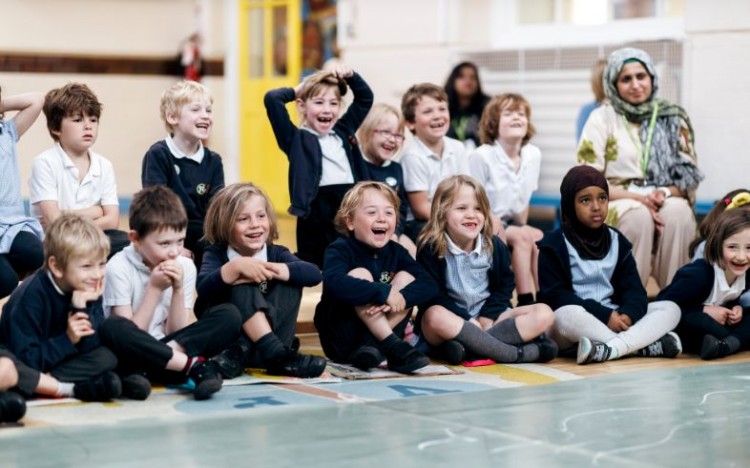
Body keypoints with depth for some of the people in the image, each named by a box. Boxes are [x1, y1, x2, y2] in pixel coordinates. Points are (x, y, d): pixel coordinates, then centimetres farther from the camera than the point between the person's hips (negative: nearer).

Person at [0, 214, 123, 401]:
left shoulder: (89, 291, -6)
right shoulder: (31, 295, -21)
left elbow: (90, 346, -13)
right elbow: (26, 359, -25)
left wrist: (82, 308, -25)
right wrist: (68, 340, -27)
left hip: (60, 364, 5)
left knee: (107, 357, -17)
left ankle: (44, 384, -23)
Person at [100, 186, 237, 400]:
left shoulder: (185, 267, 3)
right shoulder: (119, 268, -10)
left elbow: (178, 333, 2)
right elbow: (129, 334, -12)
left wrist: (178, 290, -11)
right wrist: (155, 289, -16)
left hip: (164, 353, 5)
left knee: (229, 316, -15)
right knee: (113, 328, -38)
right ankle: (195, 366, -31)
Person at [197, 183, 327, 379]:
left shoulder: (276, 253, 2)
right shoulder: (216, 254, -3)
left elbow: (314, 274, -18)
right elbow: (203, 289, -25)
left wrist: (267, 270, -29)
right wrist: (235, 267, -39)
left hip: (264, 336, 3)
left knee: (290, 281, -18)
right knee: (242, 287, -27)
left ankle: (242, 353, -32)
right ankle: (276, 354, -41)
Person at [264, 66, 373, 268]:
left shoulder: (343, 131, 16)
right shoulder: (297, 138, -1)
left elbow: (365, 97, 27)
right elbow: (272, 99, -13)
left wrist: (350, 76, 11)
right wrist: (296, 91, 4)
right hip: (317, 212, -5)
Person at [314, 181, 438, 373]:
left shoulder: (396, 252, 3)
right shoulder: (340, 250, -12)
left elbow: (429, 285, -10)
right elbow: (334, 283, -35)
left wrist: (400, 298, -30)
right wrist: (384, 293, -37)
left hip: (378, 332, 5)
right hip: (339, 341, -4)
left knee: (406, 277, -11)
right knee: (360, 274, -24)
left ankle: (371, 347, -22)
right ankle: (395, 348, -28)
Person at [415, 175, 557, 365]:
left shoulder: (495, 246, 2)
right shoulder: (430, 248, -11)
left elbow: (504, 285, 9)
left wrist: (488, 317, -8)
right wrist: (468, 321, -19)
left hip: (487, 316, 5)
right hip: (452, 317, -5)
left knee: (543, 313, -14)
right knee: (435, 316, -40)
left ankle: (468, 344, -33)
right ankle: (517, 353, -38)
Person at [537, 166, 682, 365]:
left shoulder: (617, 241, 12)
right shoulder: (555, 244, -3)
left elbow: (632, 287, 5)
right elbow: (554, 295, -12)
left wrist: (628, 314, -20)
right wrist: (605, 316, -21)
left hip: (615, 319, 5)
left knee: (671, 308, -11)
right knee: (567, 315, -39)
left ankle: (610, 349, -35)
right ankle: (643, 345, -32)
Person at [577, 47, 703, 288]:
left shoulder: (672, 118, 9)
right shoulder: (602, 118, 2)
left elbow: (689, 177, 8)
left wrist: (665, 193, -14)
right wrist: (637, 197, -17)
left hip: (666, 203, 2)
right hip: (615, 206, -2)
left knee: (678, 212, -32)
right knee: (639, 216, -36)